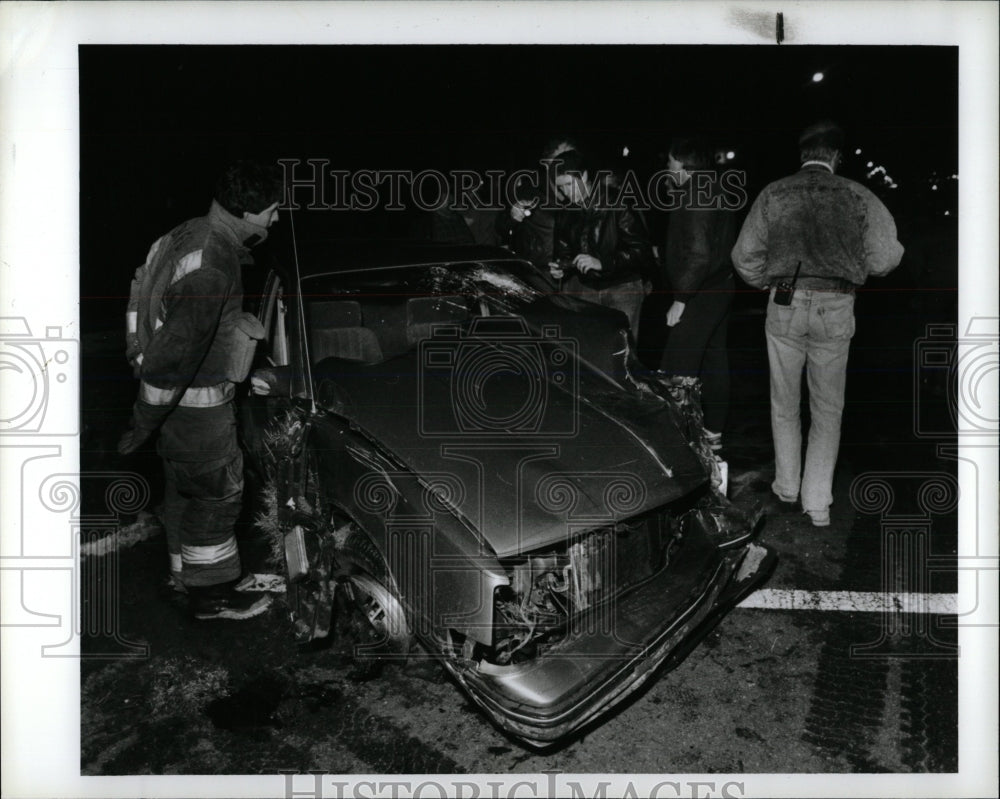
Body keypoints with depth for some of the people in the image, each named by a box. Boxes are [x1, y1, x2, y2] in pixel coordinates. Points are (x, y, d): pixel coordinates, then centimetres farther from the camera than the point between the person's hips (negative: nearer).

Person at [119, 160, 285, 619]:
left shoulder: (195, 234, 5)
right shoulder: (211, 269, -28)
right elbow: (174, 350, -28)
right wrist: (142, 426, -21)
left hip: (184, 388, 10)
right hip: (195, 403, -10)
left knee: (187, 491, 21)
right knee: (217, 493, 5)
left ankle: (188, 578, 39)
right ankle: (211, 596, 22)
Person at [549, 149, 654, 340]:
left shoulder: (617, 204, -9)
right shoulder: (565, 213, 8)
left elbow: (641, 250, -14)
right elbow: (563, 252, 16)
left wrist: (601, 263, -24)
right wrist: (560, 269, -8)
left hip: (622, 287, -4)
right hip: (585, 287, 4)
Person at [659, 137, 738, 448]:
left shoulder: (695, 198, -17)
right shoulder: (716, 193, 14)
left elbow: (699, 255, -24)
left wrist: (680, 300, -21)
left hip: (700, 294, -11)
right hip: (721, 287, 11)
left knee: (677, 370, -9)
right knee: (714, 361, 15)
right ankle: (713, 432, 24)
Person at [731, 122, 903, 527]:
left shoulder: (774, 194, 2)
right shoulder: (857, 196, 0)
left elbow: (745, 255, 2)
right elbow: (886, 257, -4)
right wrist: (852, 266, 16)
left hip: (785, 304, 1)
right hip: (836, 309, 0)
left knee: (784, 402, 17)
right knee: (827, 407, 12)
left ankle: (787, 486, 28)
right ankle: (817, 501, 13)